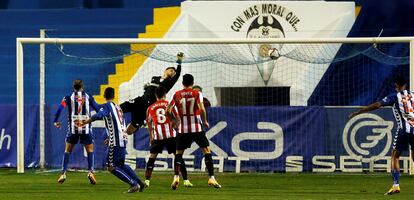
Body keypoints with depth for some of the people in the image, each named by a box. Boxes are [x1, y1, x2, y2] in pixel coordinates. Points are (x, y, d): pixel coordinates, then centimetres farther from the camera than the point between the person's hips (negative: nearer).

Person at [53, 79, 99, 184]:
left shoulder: (69, 97, 3)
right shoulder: (88, 97, 5)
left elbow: (60, 108, -7)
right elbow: (97, 109, 4)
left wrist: (55, 121, 1)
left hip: (73, 128, 0)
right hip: (86, 128, 0)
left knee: (67, 150, 11)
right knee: (90, 150, 11)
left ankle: (63, 173, 3)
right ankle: (90, 171, -6)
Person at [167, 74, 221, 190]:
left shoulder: (177, 95, 3)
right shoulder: (197, 93, -2)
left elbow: (168, 110, 1)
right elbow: (202, 109, -14)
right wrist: (205, 121, 1)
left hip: (183, 129, 2)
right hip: (197, 128, -2)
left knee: (178, 153, 12)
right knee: (207, 150, 6)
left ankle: (176, 177, -5)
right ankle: (211, 178, -1)